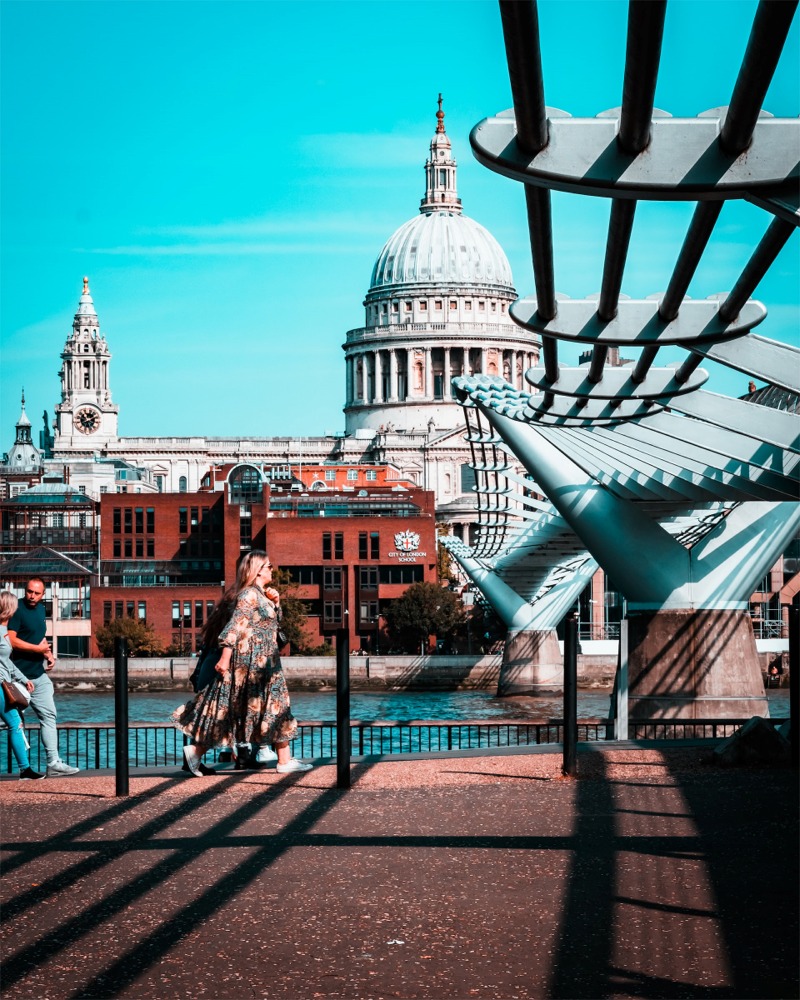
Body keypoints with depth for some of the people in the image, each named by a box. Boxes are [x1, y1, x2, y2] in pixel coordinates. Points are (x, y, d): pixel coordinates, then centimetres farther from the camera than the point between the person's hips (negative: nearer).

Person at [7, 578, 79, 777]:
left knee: (48, 715, 5)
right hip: (20, 676, -8)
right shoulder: (17, 610, -13)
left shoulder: (40, 609, 13)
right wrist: (38, 648, -14)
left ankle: (54, 763, 5)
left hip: (39, 675, 8)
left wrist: (49, 655, 7)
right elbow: (11, 640, -21)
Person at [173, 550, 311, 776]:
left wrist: (275, 603, 8)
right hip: (250, 658, -10)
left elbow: (275, 621, 27)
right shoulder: (250, 594, -13)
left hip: (263, 662, 10)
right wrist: (225, 657, -24)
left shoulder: (261, 594, 16)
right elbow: (234, 626, -19)